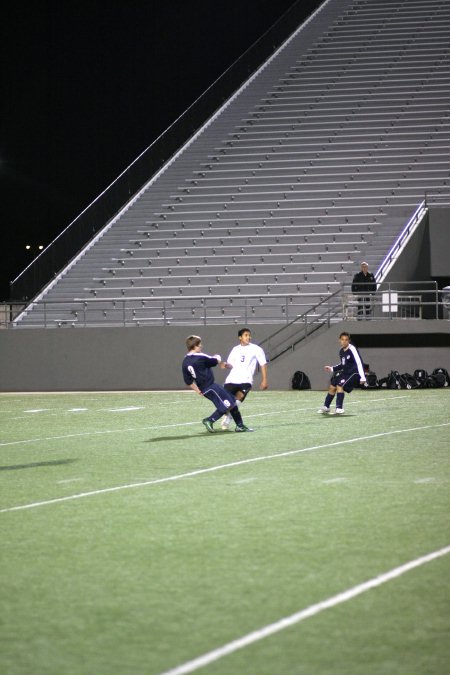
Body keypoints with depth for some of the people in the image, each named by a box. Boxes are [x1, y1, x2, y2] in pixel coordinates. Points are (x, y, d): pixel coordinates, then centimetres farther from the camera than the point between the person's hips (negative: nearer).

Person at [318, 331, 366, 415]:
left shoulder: (352, 349, -20)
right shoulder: (341, 351, 6)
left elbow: (359, 363, -24)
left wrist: (362, 377, -29)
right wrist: (332, 368, 12)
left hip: (353, 373, -9)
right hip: (345, 372, 9)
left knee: (340, 386, -23)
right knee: (332, 387, 12)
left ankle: (339, 409, -17)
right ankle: (326, 407, 29)